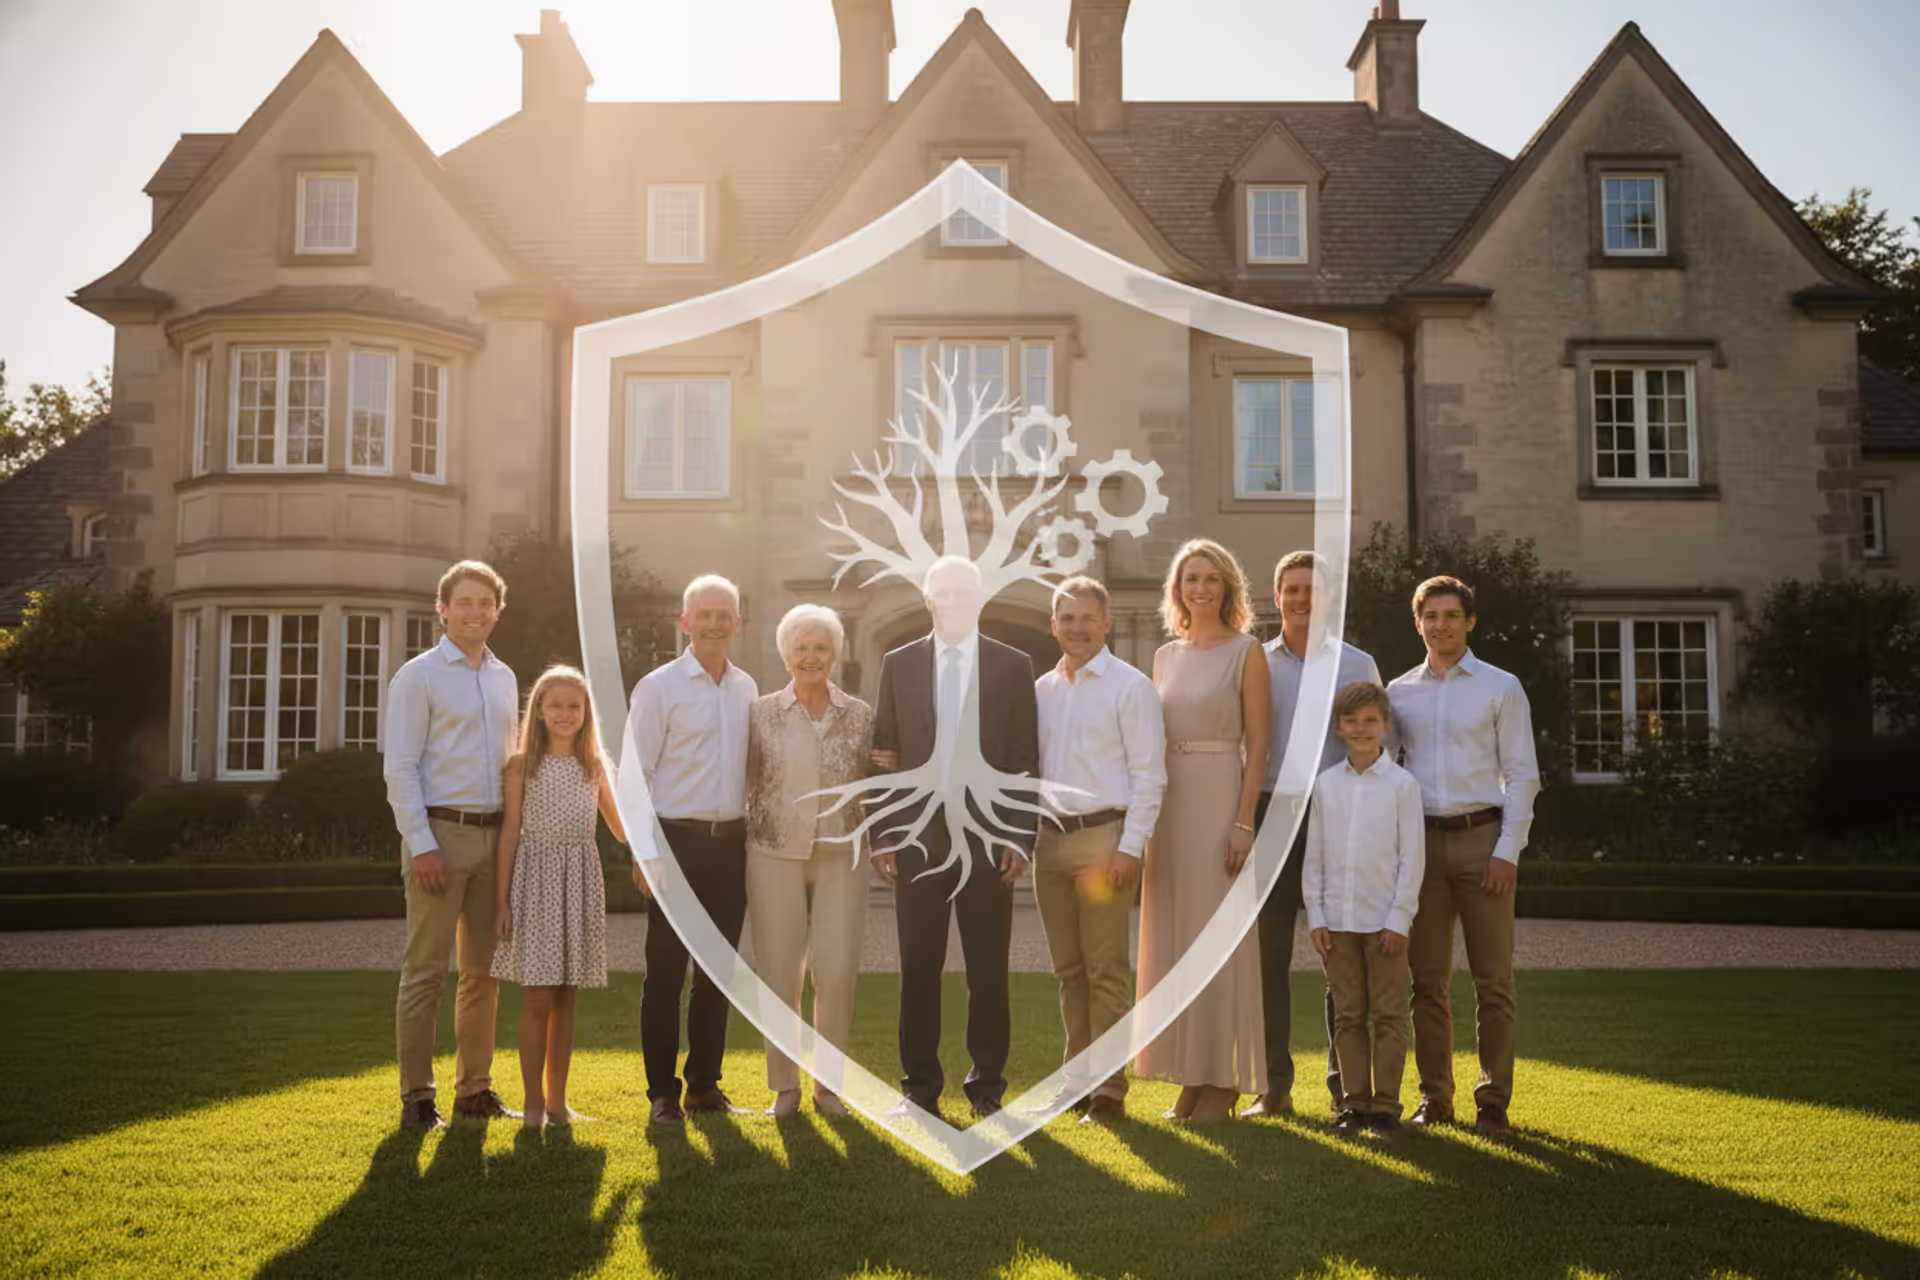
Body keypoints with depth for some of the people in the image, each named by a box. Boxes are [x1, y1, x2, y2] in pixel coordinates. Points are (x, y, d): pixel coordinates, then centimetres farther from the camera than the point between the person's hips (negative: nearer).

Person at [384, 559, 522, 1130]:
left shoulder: (504, 678, 15)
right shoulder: (418, 677, -3)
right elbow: (400, 768, -8)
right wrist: (421, 845, -15)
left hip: (494, 835, 6)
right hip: (440, 832, -6)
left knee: (483, 969, 10)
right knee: (425, 969, -4)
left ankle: (475, 1087, 20)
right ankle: (416, 1095, 4)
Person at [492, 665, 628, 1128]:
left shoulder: (595, 767, 9)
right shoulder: (523, 765, 1)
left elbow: (621, 829, 15)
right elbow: (510, 831, 1)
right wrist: (503, 899, -2)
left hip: (581, 881, 3)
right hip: (537, 877, -3)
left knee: (566, 998, 8)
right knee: (538, 995, -4)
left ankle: (558, 1101, 16)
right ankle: (534, 1102, 7)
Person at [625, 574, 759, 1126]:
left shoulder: (747, 689, 11)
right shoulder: (658, 687, -4)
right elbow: (635, 773, -6)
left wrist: (751, 836, 11)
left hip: (731, 842, 5)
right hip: (678, 838, -5)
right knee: (666, 970, 1)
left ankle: (705, 1084, 21)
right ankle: (663, 1092, 11)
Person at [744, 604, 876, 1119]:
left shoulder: (861, 716, 5)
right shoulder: (762, 714, 3)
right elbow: (746, 784, 9)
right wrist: (737, 845, 5)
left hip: (842, 857, 0)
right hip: (775, 856, 0)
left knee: (837, 971, -7)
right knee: (779, 974, 1)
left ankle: (829, 1083, 10)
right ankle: (784, 1086, 15)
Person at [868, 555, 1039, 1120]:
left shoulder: (1013, 666, 6)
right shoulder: (898, 664, 9)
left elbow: (1025, 760, 4)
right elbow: (884, 753, 8)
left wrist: (1020, 837, -3)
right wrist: (882, 835, 2)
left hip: (988, 835, -1)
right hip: (916, 835, 1)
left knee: (988, 969, 3)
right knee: (919, 967, 5)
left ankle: (987, 1085, 14)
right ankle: (920, 1085, 15)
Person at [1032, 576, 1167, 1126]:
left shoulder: (1130, 687, -4)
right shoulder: (1041, 690, 13)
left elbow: (1148, 774, -8)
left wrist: (1131, 846, -14)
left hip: (1103, 838, -5)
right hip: (1050, 836, 6)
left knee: (1107, 972, -4)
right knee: (1068, 970, 11)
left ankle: (1109, 1091, 3)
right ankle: (1076, 1080, 20)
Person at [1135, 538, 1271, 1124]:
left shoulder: (1246, 652, -2)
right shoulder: (1166, 656, 14)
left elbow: (1257, 745, -7)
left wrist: (1244, 822, -15)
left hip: (1221, 798, -6)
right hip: (1169, 802, 6)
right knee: (1173, 936, 6)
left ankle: (1223, 1081, 6)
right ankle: (1191, 1079, 16)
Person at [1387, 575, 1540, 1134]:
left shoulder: (1501, 688, 4)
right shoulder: (1399, 692, 11)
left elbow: (1521, 774, 1)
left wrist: (1507, 851, -9)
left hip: (1482, 837, -2)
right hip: (1421, 839, 2)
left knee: (1492, 978, -1)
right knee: (1428, 978, 4)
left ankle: (1494, 1099, 8)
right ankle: (1434, 1097, 13)